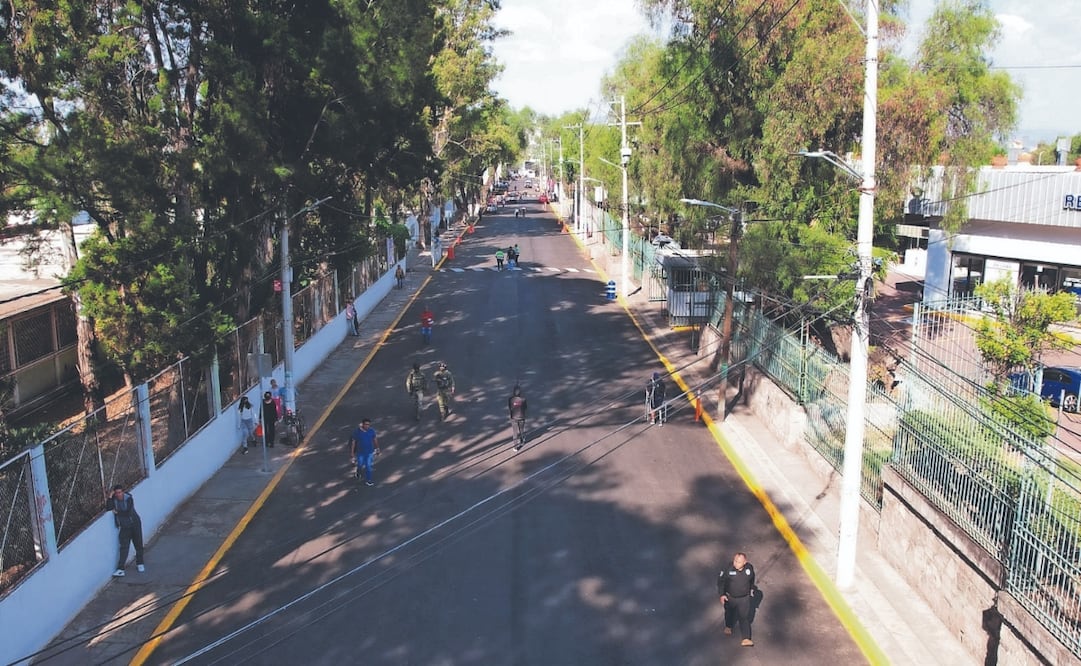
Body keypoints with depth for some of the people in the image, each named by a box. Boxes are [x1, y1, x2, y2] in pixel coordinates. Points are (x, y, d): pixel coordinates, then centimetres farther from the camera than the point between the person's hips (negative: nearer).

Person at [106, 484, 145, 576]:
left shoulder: (128, 498, -14)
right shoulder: (114, 499, -3)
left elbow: (128, 512, -21)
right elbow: (108, 508, -19)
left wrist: (117, 512, -13)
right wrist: (110, 497, -21)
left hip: (135, 524, -1)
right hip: (124, 526, 1)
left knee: (138, 545, 8)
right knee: (124, 547, -6)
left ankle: (139, 564, 27)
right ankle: (120, 569, -8)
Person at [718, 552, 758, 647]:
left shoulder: (749, 568, -18)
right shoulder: (728, 569, -27)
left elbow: (752, 579, 4)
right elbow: (721, 580, -13)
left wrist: (751, 590, 15)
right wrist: (722, 594, -14)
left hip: (744, 598, 0)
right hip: (730, 597, 0)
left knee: (744, 617, 0)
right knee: (729, 613, 24)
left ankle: (746, 639, 7)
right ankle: (728, 626, 54)